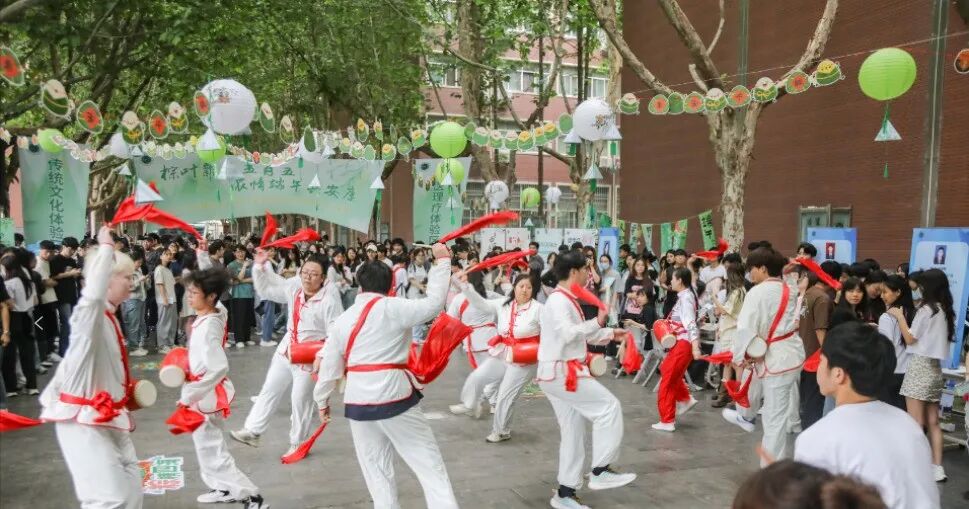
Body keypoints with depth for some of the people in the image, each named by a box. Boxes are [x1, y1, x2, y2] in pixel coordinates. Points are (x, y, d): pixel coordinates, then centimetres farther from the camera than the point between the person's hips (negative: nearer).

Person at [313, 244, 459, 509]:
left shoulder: (343, 319, 7)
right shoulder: (394, 308, -9)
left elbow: (329, 364, 12)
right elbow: (434, 303, -10)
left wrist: (322, 400, 26)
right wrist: (442, 261, 0)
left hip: (358, 400, 5)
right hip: (394, 395, -4)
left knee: (376, 467, 17)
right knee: (428, 462, 4)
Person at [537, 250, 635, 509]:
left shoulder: (565, 300, 17)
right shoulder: (558, 301, -16)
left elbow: (578, 334, 25)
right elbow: (568, 334, -29)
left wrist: (609, 334, 19)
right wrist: (597, 322, -27)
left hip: (560, 372, 11)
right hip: (561, 372, -11)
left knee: (573, 432, 13)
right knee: (609, 407, -9)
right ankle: (600, 471, -3)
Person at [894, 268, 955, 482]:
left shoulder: (926, 309, -13)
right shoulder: (946, 311, 9)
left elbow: (910, 339, -8)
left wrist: (899, 316, 1)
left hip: (920, 366, -8)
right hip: (935, 368, 8)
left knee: (915, 423, -4)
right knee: (932, 422, 11)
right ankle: (937, 467, 14)